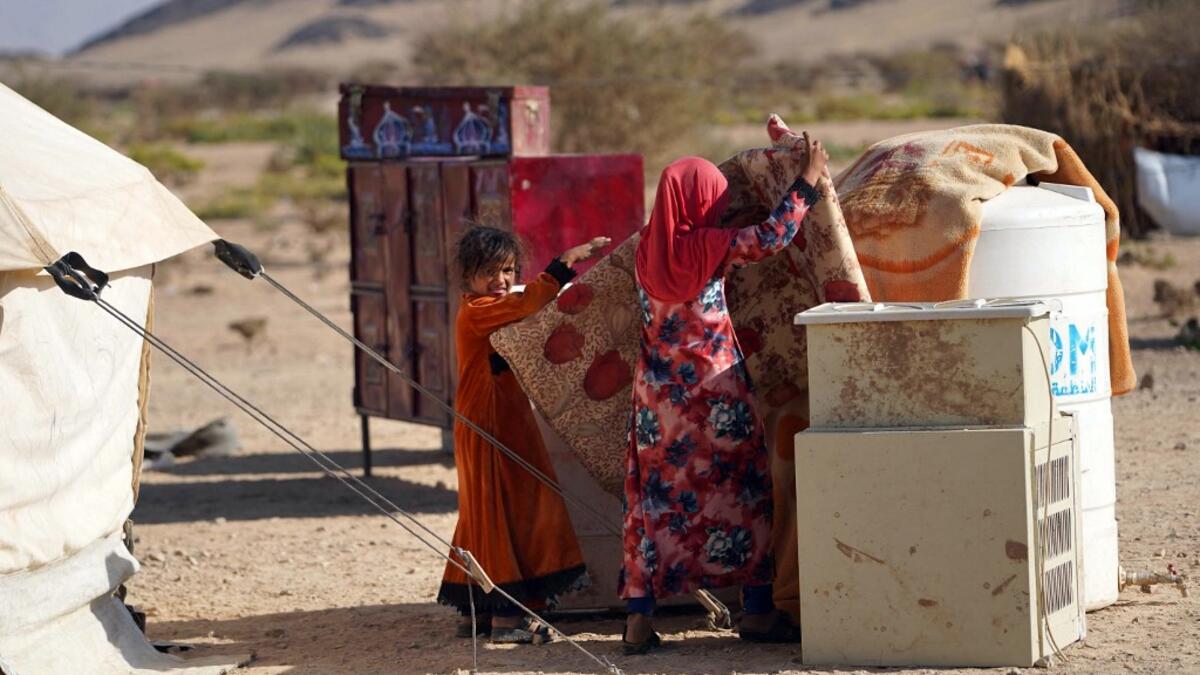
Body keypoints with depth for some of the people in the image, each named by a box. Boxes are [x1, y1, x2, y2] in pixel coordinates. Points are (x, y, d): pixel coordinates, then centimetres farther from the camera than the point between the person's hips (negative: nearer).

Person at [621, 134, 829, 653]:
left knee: (655, 496, 8)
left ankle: (639, 617, 2)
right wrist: (809, 180, 0)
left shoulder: (648, 250, 2)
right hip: (715, 391, -4)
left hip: (658, 392, 5)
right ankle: (757, 611, 10)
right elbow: (772, 236, -12)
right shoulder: (709, 247, -14)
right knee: (742, 491, 8)